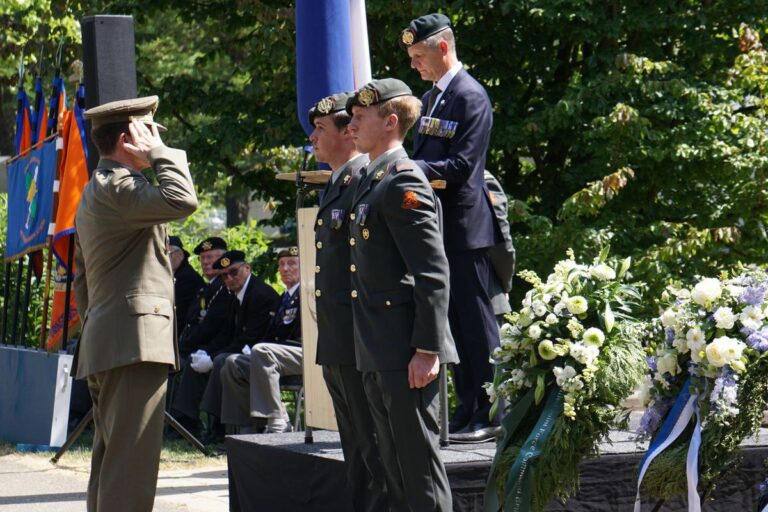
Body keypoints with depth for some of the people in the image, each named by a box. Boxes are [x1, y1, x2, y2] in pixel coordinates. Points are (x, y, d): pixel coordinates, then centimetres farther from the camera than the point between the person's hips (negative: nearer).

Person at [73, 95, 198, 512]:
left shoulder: (94, 191, 23)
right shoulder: (117, 186, -11)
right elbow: (181, 200, -28)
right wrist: (161, 153, -13)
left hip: (102, 345, 11)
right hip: (134, 342, -11)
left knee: (109, 463, 13)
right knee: (130, 469, -13)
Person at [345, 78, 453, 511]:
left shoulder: (405, 182, -13)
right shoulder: (372, 182, 17)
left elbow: (433, 273, -19)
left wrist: (427, 350, -22)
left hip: (406, 356, -10)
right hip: (378, 355, 10)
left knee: (420, 464, -5)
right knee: (394, 464, 14)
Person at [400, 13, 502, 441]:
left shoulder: (470, 97, -11)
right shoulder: (432, 98, 16)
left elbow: (461, 165, -18)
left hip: (465, 228, -9)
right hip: (439, 227, 9)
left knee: (477, 322, -5)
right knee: (456, 323, 12)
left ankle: (492, 416, 0)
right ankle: (468, 412, 18)